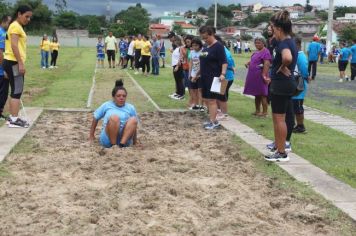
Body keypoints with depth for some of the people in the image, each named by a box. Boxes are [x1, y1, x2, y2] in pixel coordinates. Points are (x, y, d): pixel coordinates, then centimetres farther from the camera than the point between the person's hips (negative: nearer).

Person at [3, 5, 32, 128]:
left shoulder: (18, 27, 19)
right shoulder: (15, 26, -12)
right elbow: (14, 46, -20)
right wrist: (21, 63, -23)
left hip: (13, 63, 10)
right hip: (14, 63, -10)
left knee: (15, 91, 12)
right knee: (17, 91, -8)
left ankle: (12, 117, 16)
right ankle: (14, 120, -7)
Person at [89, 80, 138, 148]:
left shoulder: (131, 108, 13)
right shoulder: (106, 105, 12)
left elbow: (134, 126, 17)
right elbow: (95, 118, 19)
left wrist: (134, 142, 15)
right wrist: (91, 135, 20)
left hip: (125, 137, 2)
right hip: (108, 139, -2)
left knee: (133, 119, -26)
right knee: (114, 117, -31)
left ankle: (122, 144, -35)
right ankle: (113, 146, -28)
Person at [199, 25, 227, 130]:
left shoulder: (218, 46, -12)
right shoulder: (206, 47, 14)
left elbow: (224, 62, -18)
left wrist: (223, 74, -30)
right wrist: (197, 74, 25)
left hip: (214, 78, -9)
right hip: (205, 77, 9)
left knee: (212, 100, -9)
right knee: (206, 99, 12)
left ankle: (214, 122, -5)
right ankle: (212, 119, 21)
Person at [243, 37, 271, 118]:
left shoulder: (265, 52, -14)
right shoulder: (257, 52, 16)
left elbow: (267, 63, -23)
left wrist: (264, 75, -28)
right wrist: (248, 63, 10)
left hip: (260, 77, -9)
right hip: (254, 77, 9)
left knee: (262, 94, -3)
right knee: (256, 94, 16)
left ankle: (264, 112, 3)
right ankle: (257, 111, 26)